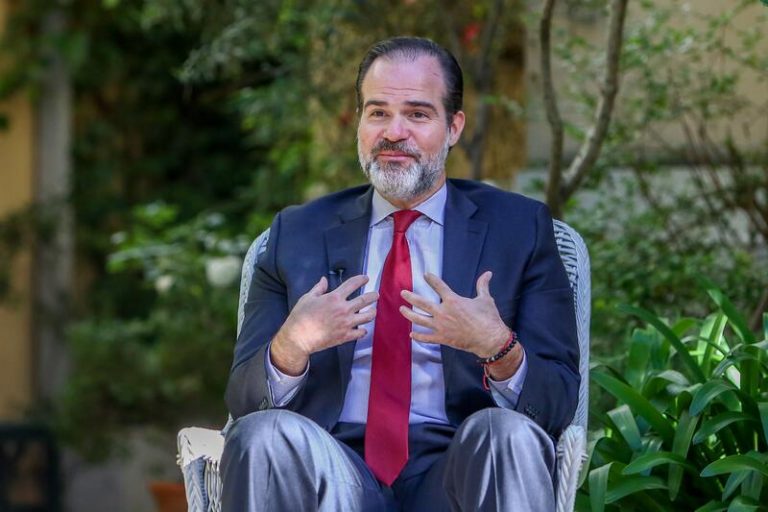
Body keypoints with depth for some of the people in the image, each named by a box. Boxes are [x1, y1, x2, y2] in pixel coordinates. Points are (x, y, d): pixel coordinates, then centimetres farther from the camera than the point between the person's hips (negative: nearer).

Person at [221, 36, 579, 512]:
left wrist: (497, 347, -19)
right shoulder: (297, 234, 15)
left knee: (509, 434, -33)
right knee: (263, 433, -31)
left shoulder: (520, 227, 10)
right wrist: (291, 346, -15)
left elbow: (559, 404, 3)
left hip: (457, 472, -1)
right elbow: (243, 399, 8)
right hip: (332, 470, 1)